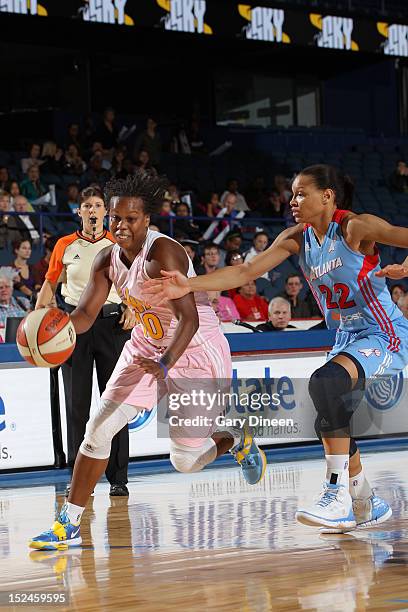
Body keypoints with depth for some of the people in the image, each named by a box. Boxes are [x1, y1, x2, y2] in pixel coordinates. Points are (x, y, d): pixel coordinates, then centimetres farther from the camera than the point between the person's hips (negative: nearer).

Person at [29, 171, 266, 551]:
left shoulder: (163, 253, -27)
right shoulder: (107, 259, -5)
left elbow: (189, 319, -33)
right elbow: (85, 314, -7)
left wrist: (165, 365, -48)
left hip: (196, 352, -6)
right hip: (147, 348, 7)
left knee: (186, 461, -2)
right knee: (98, 429, -6)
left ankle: (238, 439, 32)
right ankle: (68, 525, 2)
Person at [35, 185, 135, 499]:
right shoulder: (65, 245, 6)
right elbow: (50, 284, 14)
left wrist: (131, 310, -4)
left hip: (111, 322, -1)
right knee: (77, 402, 2)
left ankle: (119, 478, 3)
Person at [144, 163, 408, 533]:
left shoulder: (355, 228, -15)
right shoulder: (298, 238, 4)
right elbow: (247, 272, -3)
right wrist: (190, 285, -15)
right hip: (347, 339, 9)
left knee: (325, 382, -32)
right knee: (328, 419, 11)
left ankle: (338, 495, -31)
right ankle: (367, 505, 32)